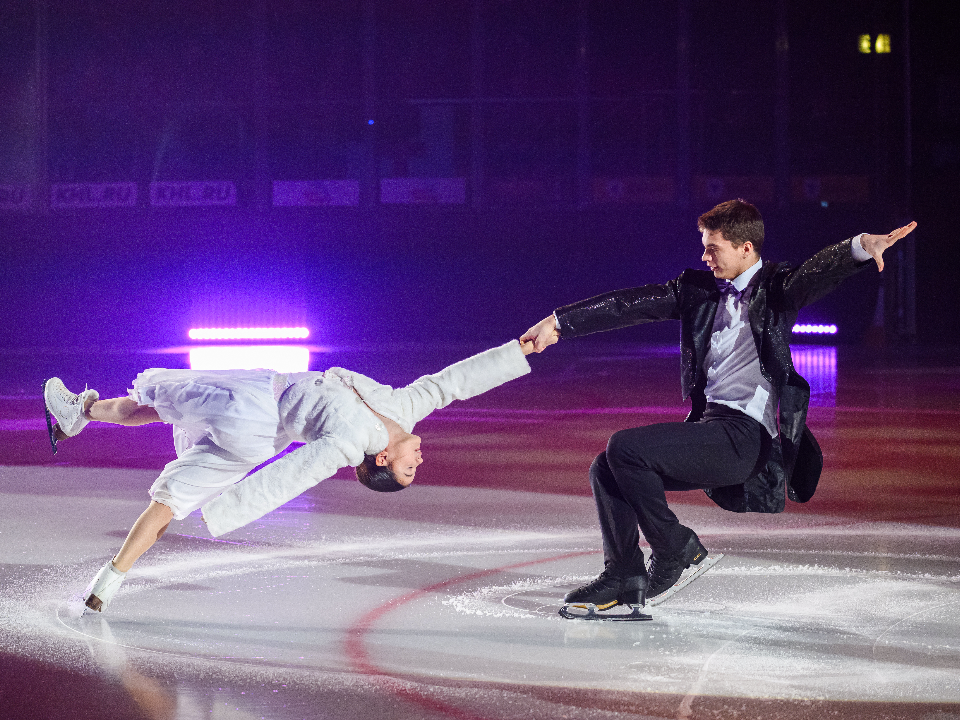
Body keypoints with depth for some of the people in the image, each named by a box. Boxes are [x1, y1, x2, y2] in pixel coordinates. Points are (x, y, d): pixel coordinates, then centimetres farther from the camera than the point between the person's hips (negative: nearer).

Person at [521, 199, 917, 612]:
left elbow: (820, 272, -23)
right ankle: (625, 577, 15)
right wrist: (559, 322, 17)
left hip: (745, 435, -8)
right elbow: (630, 306, 17)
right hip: (708, 428, 8)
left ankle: (674, 547, 0)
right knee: (606, 469, 4)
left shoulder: (776, 288, -3)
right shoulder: (699, 288, 16)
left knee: (624, 447, -19)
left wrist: (862, 247, -45)